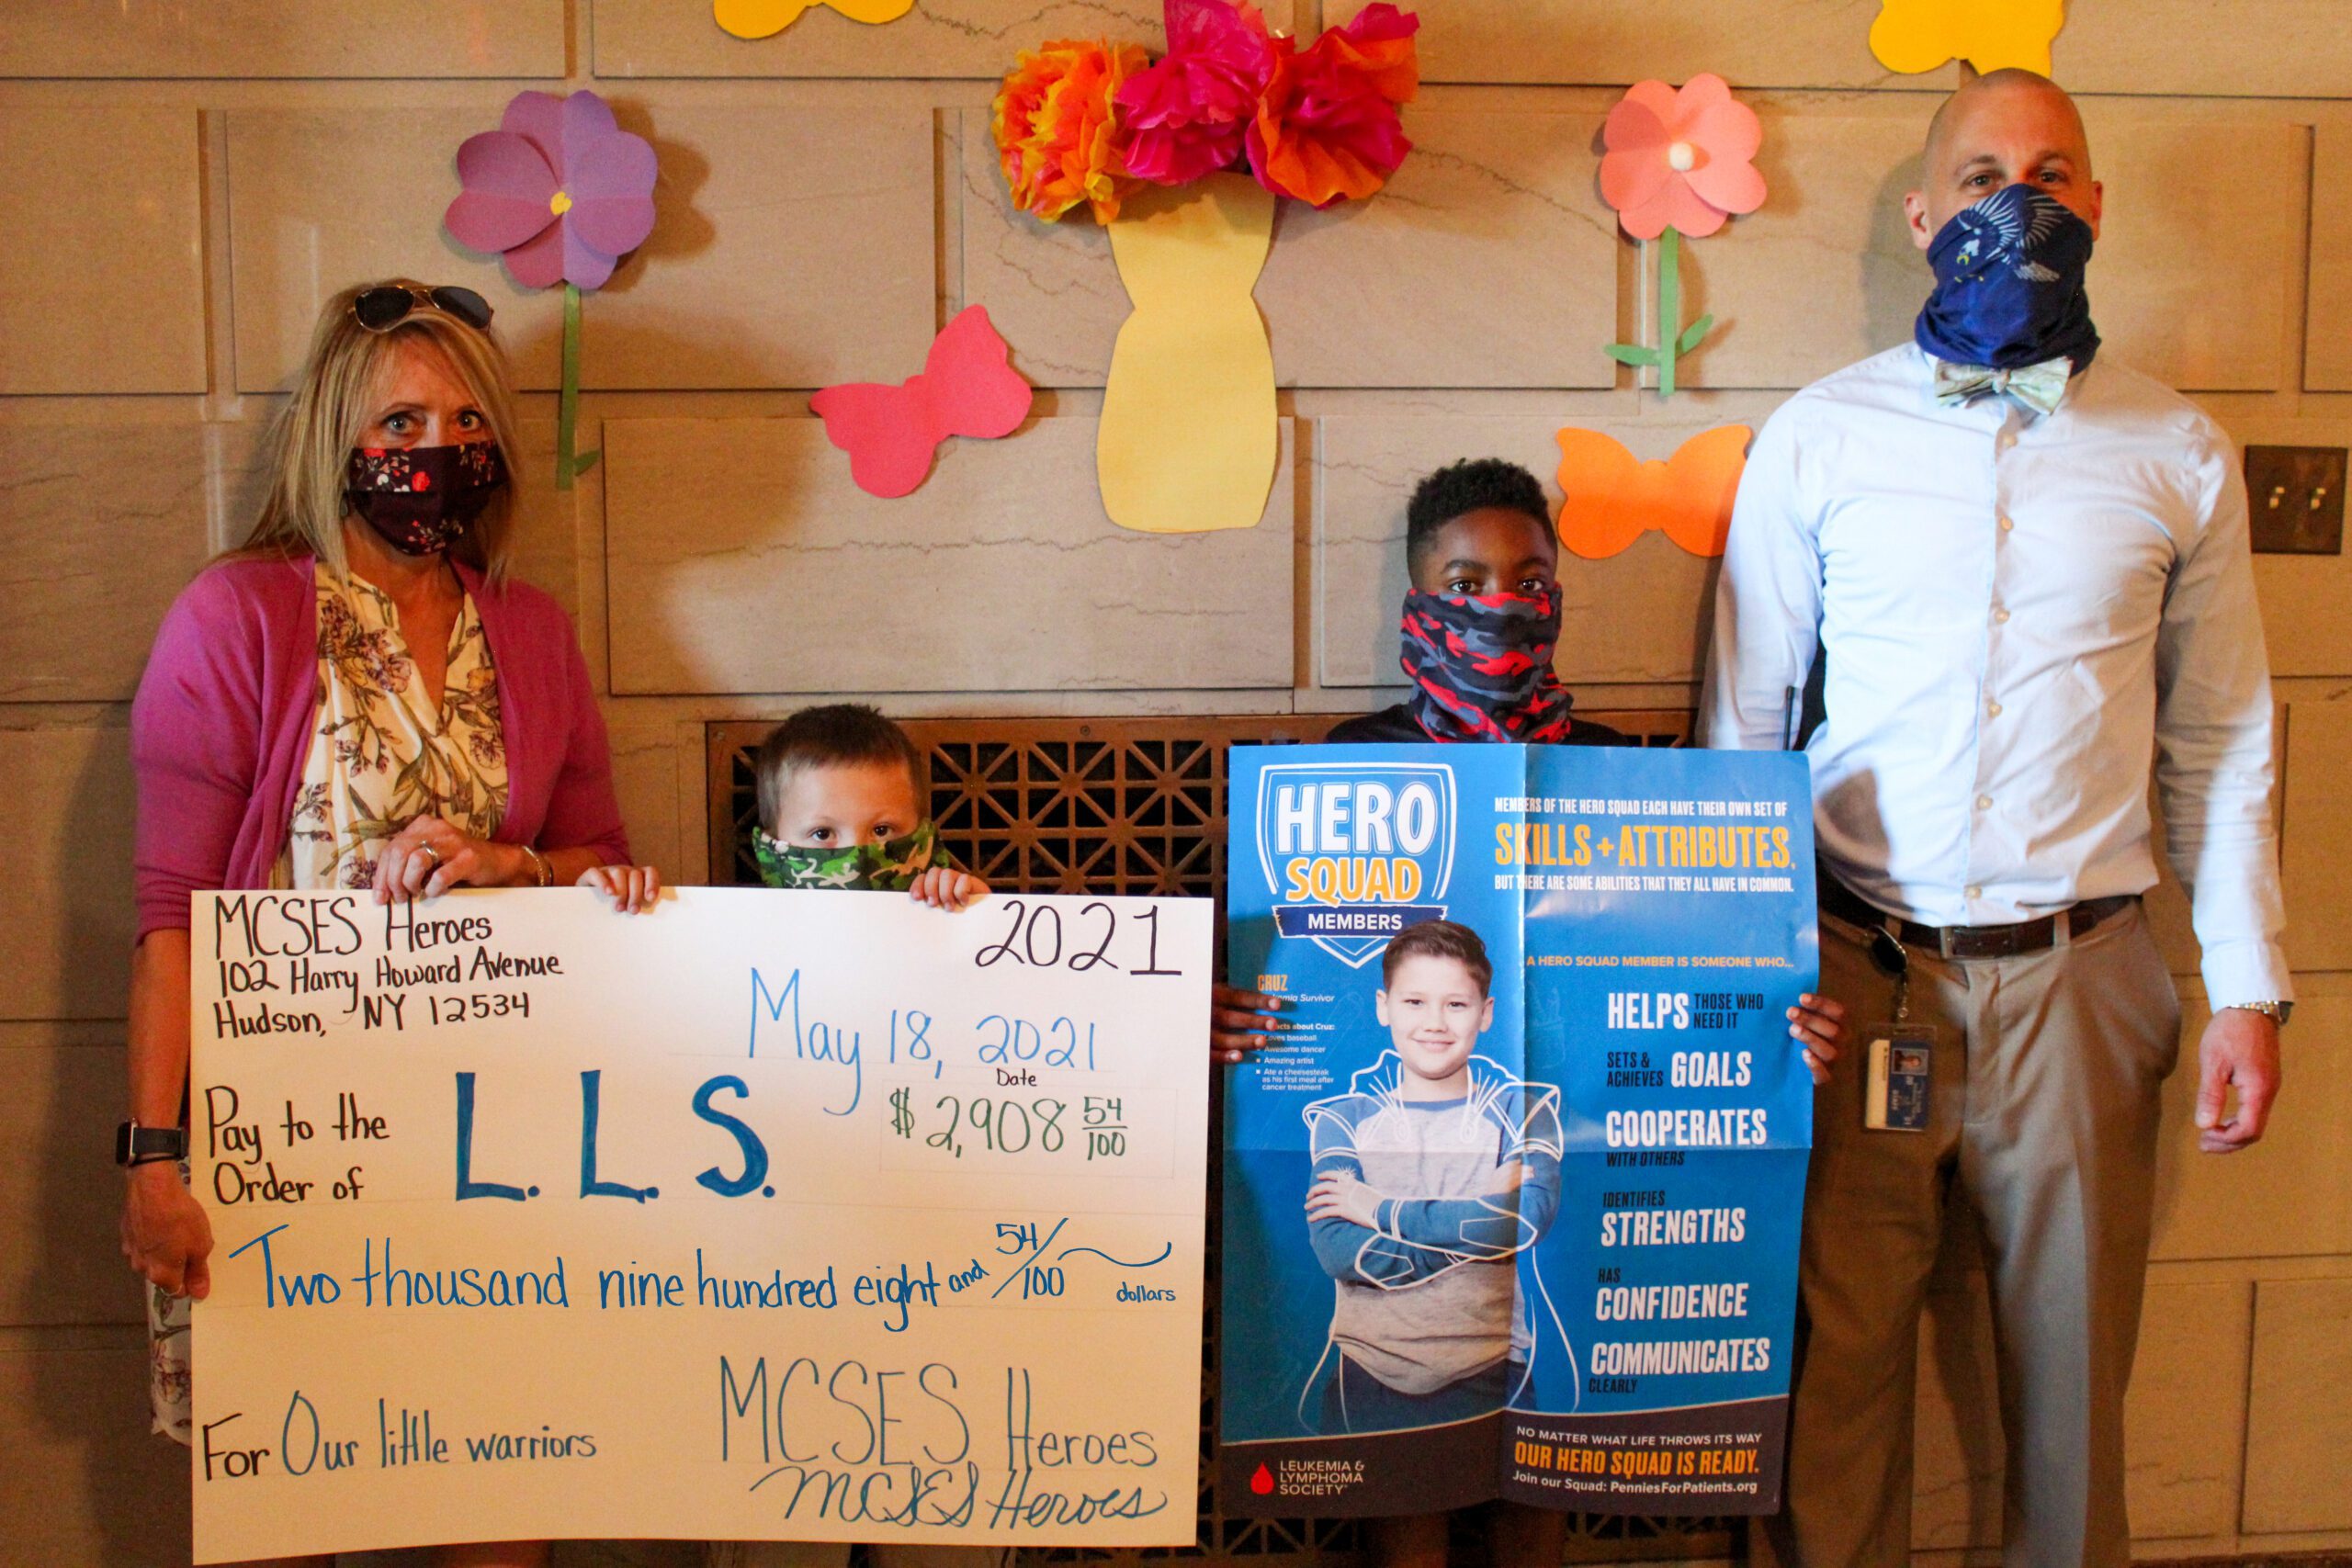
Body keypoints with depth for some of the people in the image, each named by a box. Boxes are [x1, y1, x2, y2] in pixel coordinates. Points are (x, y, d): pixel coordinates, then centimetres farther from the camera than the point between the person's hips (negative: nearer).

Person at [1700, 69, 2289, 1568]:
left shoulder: (2176, 453, 6)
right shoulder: (1820, 435, 3)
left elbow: (2221, 741, 10)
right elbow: (1741, 720, 6)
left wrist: (2249, 984, 4)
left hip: (2079, 974, 1)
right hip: (1858, 966, 0)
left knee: (2073, 1355, 11)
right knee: (1839, 1351, 6)